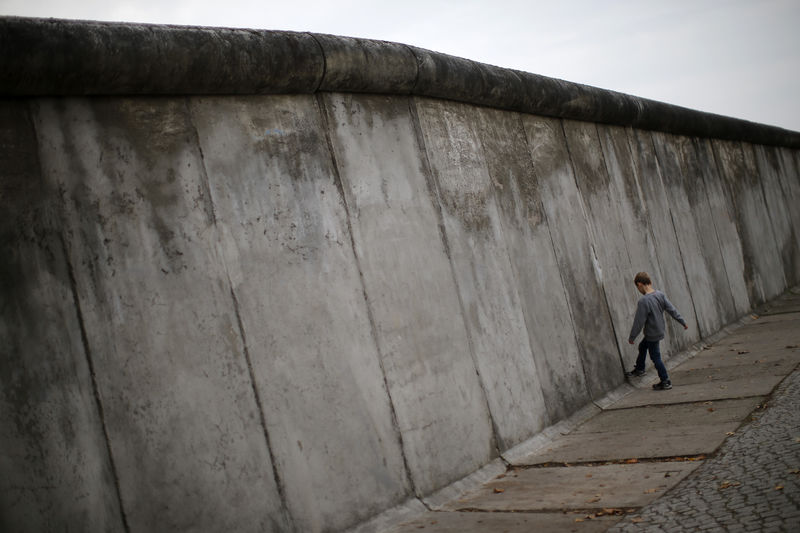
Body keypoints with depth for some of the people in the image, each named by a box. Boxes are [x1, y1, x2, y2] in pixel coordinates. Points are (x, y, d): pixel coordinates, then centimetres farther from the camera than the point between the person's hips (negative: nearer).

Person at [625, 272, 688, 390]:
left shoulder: (643, 301, -28)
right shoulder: (661, 295, -6)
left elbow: (638, 322, -23)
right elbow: (672, 310, 1)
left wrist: (632, 337, -11)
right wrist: (683, 322, 13)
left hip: (652, 335, -8)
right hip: (660, 330, 8)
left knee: (655, 357, 6)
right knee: (642, 347, 27)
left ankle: (666, 382, 16)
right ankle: (639, 369, 44)